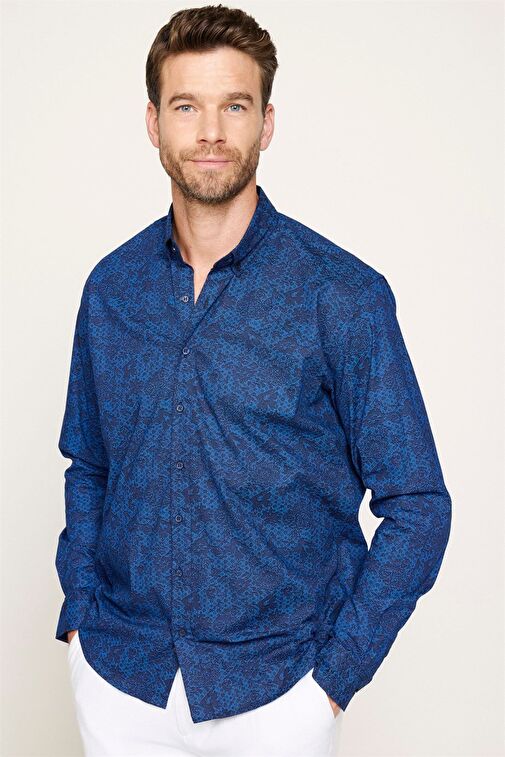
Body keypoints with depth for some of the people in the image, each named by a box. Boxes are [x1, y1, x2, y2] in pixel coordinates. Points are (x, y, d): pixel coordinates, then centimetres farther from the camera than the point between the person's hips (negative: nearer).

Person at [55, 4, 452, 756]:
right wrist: (80, 607, 2)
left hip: (274, 689, -3)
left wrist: (337, 670, -10)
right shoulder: (112, 286, 1)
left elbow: (418, 508, -8)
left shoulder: (342, 294, -11)